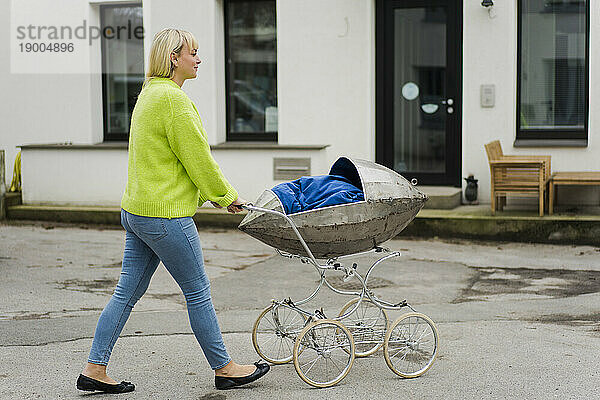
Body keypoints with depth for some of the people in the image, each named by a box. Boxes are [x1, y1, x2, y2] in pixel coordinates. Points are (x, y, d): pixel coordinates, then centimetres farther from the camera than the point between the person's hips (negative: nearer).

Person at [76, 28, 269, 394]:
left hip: (135, 210, 10)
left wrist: (215, 193, 22)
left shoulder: (148, 95, 15)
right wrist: (227, 196, -1)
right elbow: (198, 159, -15)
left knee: (127, 292, 12)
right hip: (165, 215, -10)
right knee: (198, 294, 3)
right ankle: (225, 369, 16)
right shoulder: (173, 99, -17)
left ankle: (94, 370, 14)